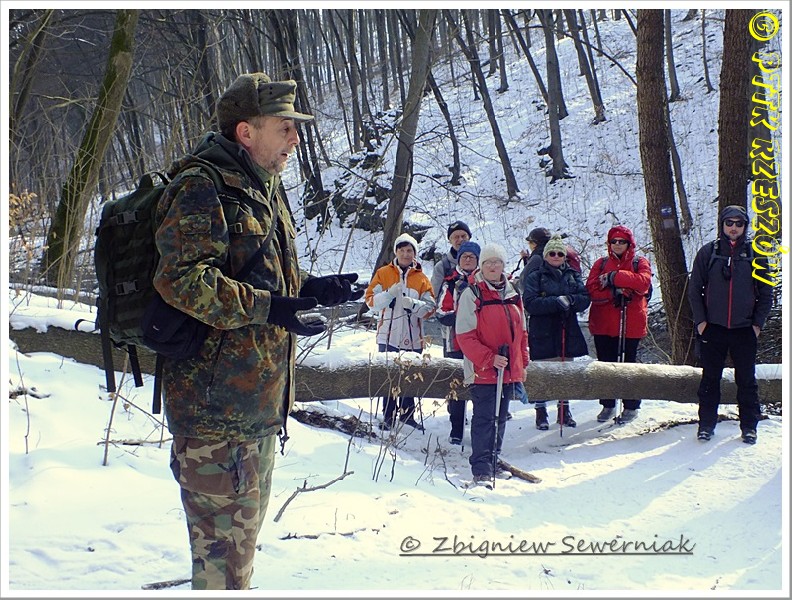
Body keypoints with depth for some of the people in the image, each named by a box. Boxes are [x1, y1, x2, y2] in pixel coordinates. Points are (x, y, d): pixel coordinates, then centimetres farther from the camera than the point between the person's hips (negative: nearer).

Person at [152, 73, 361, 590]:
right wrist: (266, 306, -30)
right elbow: (181, 278, -27)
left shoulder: (264, 189, 17)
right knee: (226, 530, -4)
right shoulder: (202, 188, -15)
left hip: (259, 395, 10)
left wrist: (309, 289, 9)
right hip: (217, 398, -10)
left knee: (246, 519, 23)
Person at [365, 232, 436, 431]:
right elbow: (371, 300, 1)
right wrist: (389, 294, -16)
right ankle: (388, 416, 8)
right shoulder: (383, 273, 6)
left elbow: (430, 307, 2)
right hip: (389, 334, -1)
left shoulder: (422, 278, 7)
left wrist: (412, 304, -16)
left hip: (413, 336, 1)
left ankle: (408, 414, 17)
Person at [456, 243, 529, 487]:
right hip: (482, 371, -6)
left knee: (500, 418, 14)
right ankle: (481, 470, -6)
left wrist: (522, 362, 15)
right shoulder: (471, 294, -7)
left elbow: (521, 332, 19)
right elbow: (465, 336, -12)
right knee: (484, 419, -8)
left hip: (509, 371, 6)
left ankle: (493, 462, 25)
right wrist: (489, 359, -20)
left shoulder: (512, 295, 12)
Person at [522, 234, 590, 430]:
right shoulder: (535, 277, 0)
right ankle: (541, 412, 10)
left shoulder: (573, 276, 11)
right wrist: (556, 302, -22)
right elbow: (530, 303, -13)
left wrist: (570, 300, -19)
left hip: (568, 332, 4)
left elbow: (585, 299, 1)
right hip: (543, 334, -3)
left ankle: (564, 411, 23)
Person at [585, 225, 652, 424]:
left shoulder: (640, 263, 4)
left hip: (631, 324, -3)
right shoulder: (601, 264, 10)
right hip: (603, 324, 3)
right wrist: (615, 293, -18)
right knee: (606, 365, 9)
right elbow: (591, 290, -4)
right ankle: (607, 405, 19)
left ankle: (631, 406, 14)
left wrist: (614, 277, -18)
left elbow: (643, 282, -17)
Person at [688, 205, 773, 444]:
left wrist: (758, 322, 1)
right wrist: (700, 320, -2)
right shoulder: (708, 252, 3)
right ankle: (706, 424, 15)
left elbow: (766, 292, 9)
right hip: (712, 328, 0)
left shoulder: (755, 254, 5)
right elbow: (694, 289, 6)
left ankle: (749, 426, 15)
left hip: (745, 329, 0)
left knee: (746, 380, 5)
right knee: (710, 379, 6)